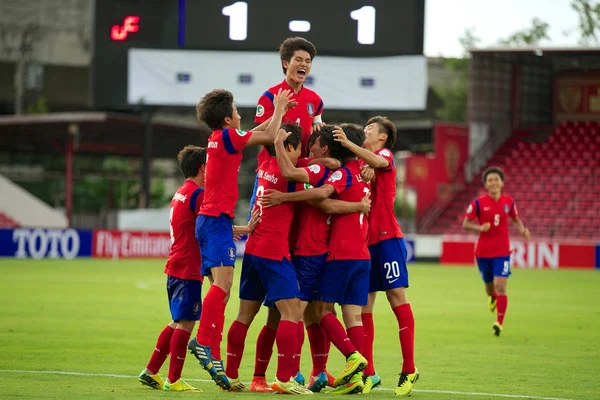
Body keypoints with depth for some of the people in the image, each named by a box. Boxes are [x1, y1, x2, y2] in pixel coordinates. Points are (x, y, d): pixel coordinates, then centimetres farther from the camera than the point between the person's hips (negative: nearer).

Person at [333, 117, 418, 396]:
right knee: (363, 306, 3)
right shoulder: (359, 164, 19)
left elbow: (376, 161, -22)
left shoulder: (386, 156, 0)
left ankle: (409, 370, -4)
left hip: (387, 238, -7)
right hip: (364, 240, 7)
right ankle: (368, 373, 8)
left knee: (397, 297, -8)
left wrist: (347, 144, -35)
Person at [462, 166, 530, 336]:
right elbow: (465, 224, -5)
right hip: (483, 252, 0)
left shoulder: (508, 201, 1)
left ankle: (499, 323, -6)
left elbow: (515, 219, 18)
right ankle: (492, 298, 53)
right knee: (489, 286, 15)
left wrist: (522, 230, -2)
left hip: (502, 252, 0)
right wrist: (480, 227, -24)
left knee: (500, 287, -13)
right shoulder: (478, 203, -7)